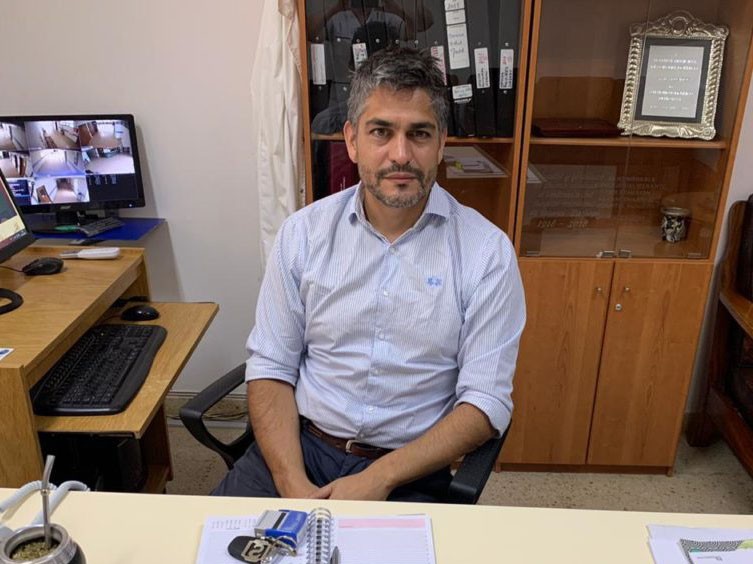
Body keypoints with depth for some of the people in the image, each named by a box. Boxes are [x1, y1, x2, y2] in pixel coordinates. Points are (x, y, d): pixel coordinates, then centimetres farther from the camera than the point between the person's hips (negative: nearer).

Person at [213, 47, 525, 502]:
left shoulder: (486, 251, -8)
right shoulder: (304, 231, 0)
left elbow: (486, 401, -8)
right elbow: (271, 367, 1)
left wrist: (379, 480, -17)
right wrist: (292, 483, -13)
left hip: (410, 468, -1)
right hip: (299, 444, 2)